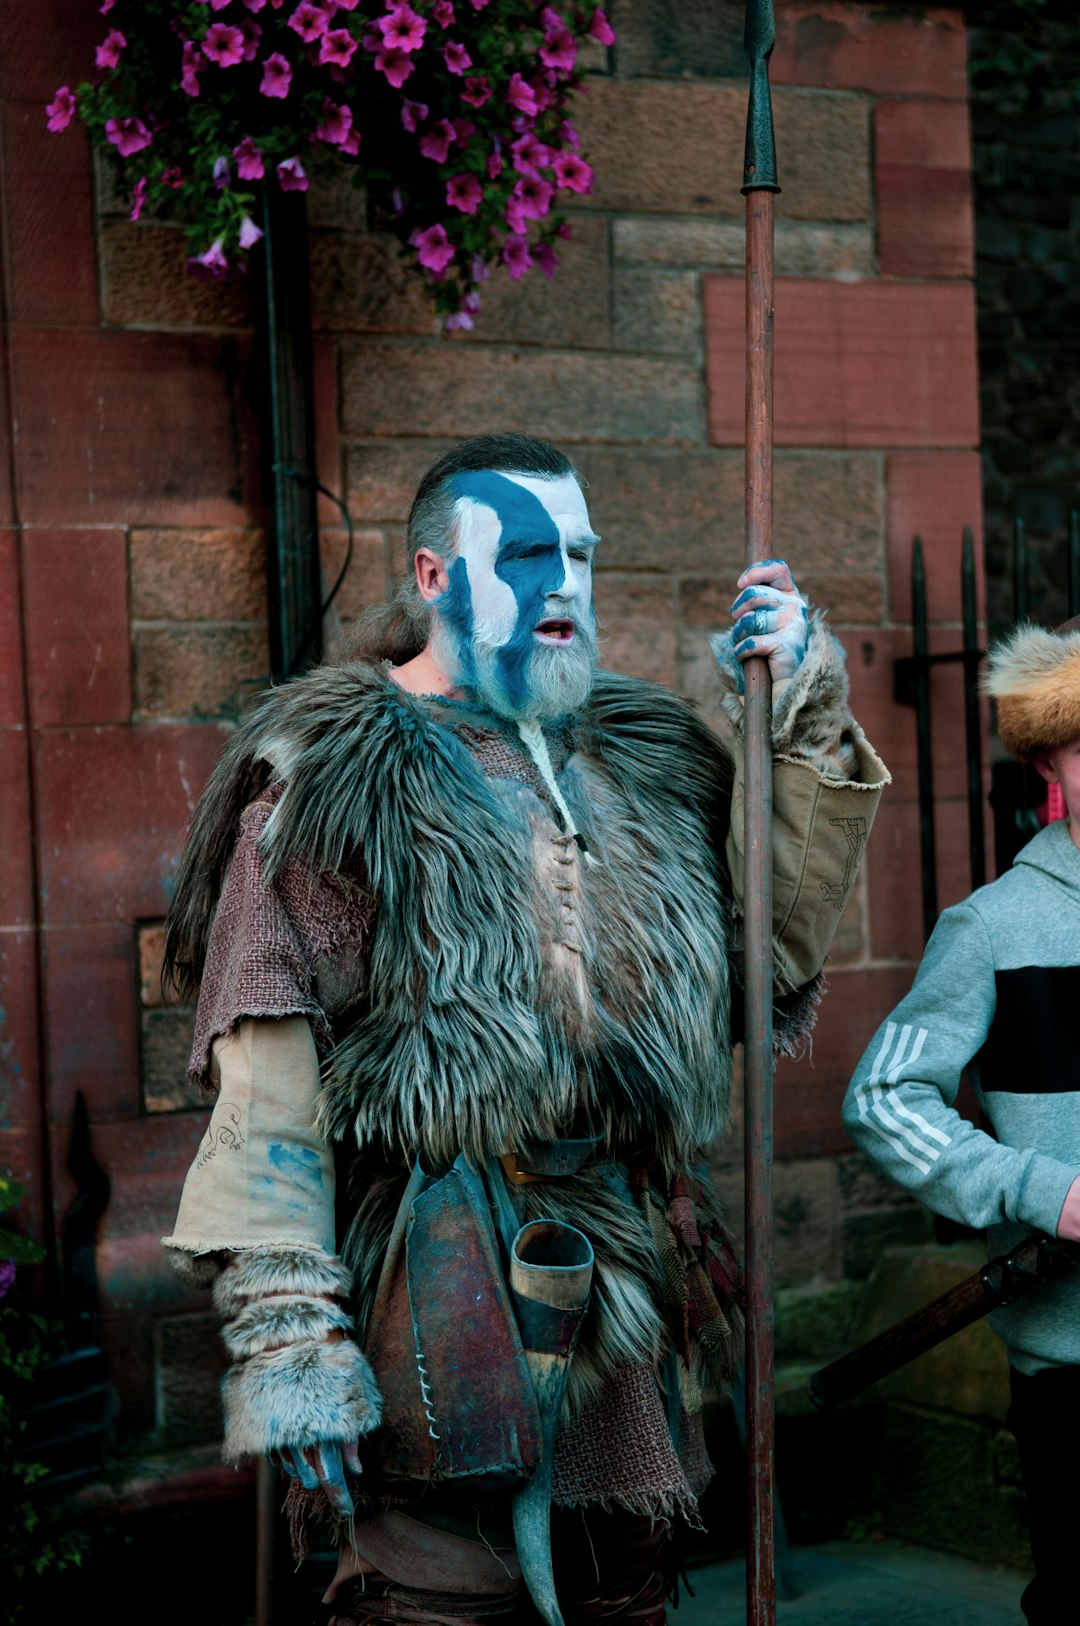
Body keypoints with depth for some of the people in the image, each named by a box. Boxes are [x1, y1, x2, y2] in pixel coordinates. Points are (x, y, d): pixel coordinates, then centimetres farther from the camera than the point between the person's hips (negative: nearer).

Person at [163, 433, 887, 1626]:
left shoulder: (643, 762, 15)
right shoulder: (331, 775, -4)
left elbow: (779, 945, 14)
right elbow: (268, 1079, -11)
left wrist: (808, 728, 7)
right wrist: (285, 1331, -17)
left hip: (633, 1300, 6)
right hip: (443, 1298, -6)